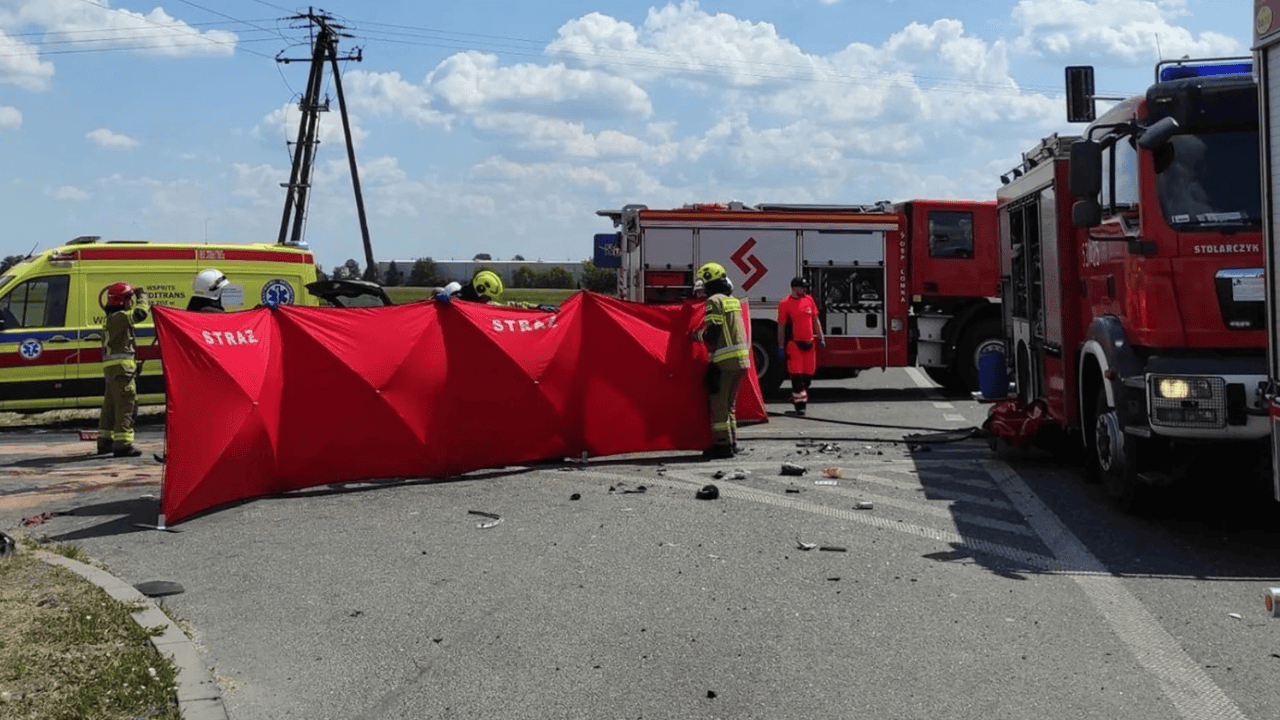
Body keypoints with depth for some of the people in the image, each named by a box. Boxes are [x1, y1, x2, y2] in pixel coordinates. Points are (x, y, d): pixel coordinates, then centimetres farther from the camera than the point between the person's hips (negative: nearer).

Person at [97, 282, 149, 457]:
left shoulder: (110, 319, 20)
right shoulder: (119, 317, -12)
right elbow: (140, 314, -18)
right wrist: (142, 296, -1)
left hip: (112, 367, 10)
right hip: (121, 365, -10)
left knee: (111, 405, 17)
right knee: (125, 404, -12)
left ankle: (104, 442, 26)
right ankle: (122, 444, -16)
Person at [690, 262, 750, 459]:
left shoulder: (714, 301, -8)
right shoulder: (733, 300, 18)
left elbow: (713, 331, -16)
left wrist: (696, 335, 1)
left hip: (724, 360, -9)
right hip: (741, 359, 9)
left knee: (718, 403, -3)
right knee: (729, 403, 17)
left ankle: (723, 444, -5)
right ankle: (731, 442, 20)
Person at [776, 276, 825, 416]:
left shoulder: (809, 300, 11)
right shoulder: (785, 303, -5)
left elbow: (815, 320, 18)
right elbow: (781, 327, -3)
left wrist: (821, 338, 11)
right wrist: (781, 348, -5)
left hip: (809, 343, 5)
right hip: (794, 344, -5)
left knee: (808, 373, 8)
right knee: (796, 374, -7)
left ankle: (798, 398, 26)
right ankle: (799, 404, -4)